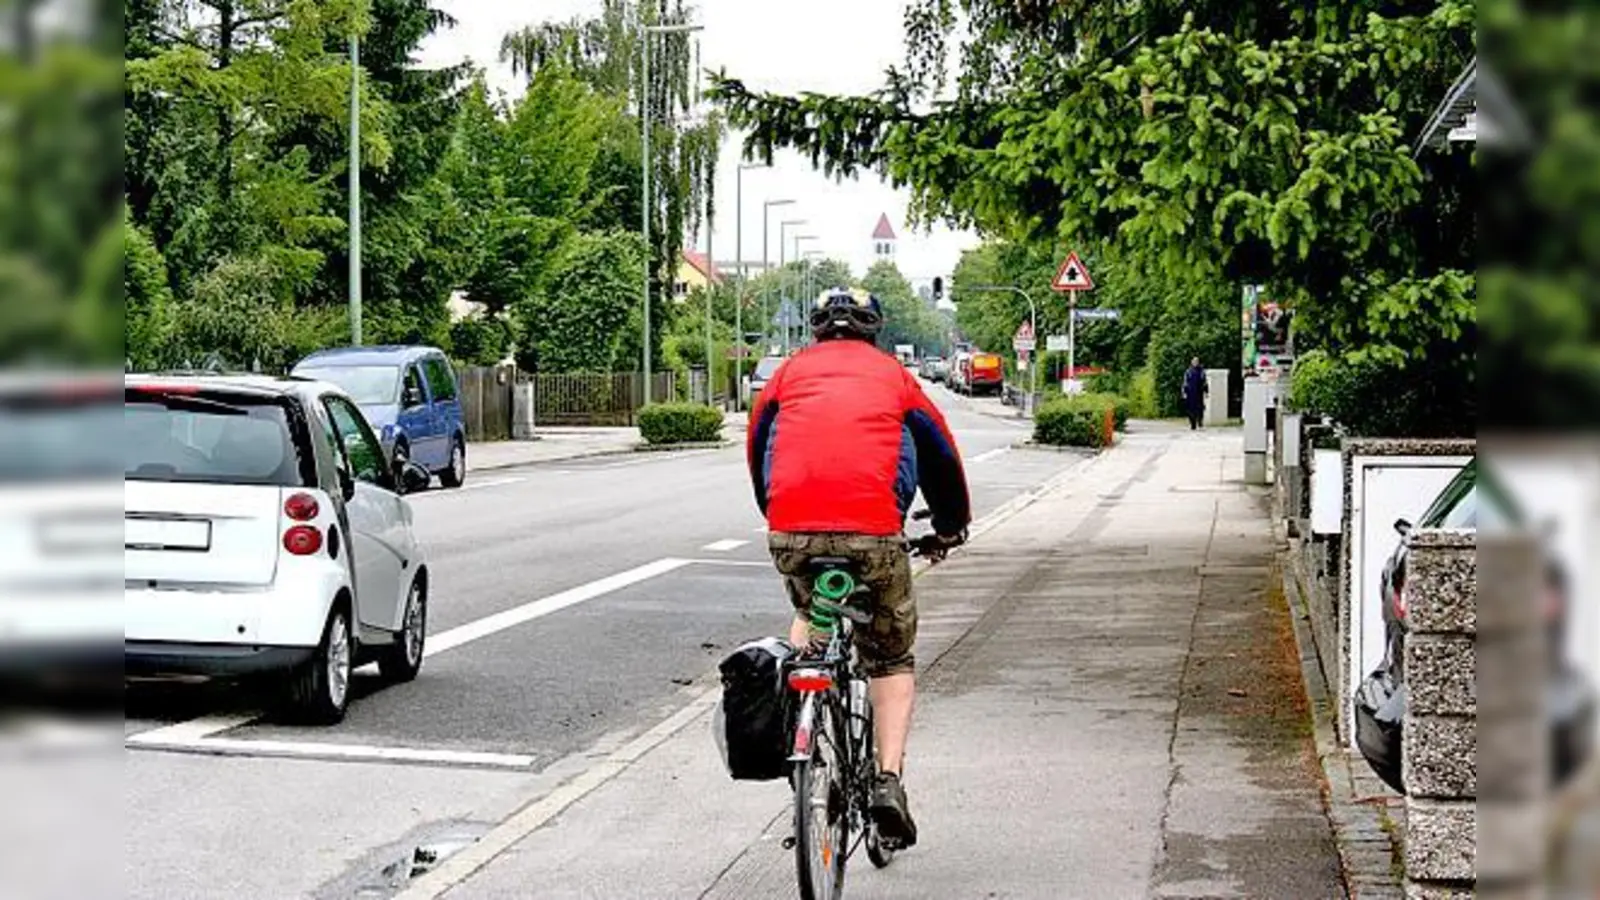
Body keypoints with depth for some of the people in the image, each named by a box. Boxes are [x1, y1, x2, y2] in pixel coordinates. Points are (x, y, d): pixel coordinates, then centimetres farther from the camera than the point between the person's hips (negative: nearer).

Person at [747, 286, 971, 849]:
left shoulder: (790, 371, 21)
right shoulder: (893, 374, 20)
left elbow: (757, 448, 31)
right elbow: (941, 454, 27)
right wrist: (951, 527, 43)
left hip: (790, 530, 1)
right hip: (874, 531, -1)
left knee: (807, 613, 33)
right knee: (893, 658, 15)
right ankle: (889, 779, -1)